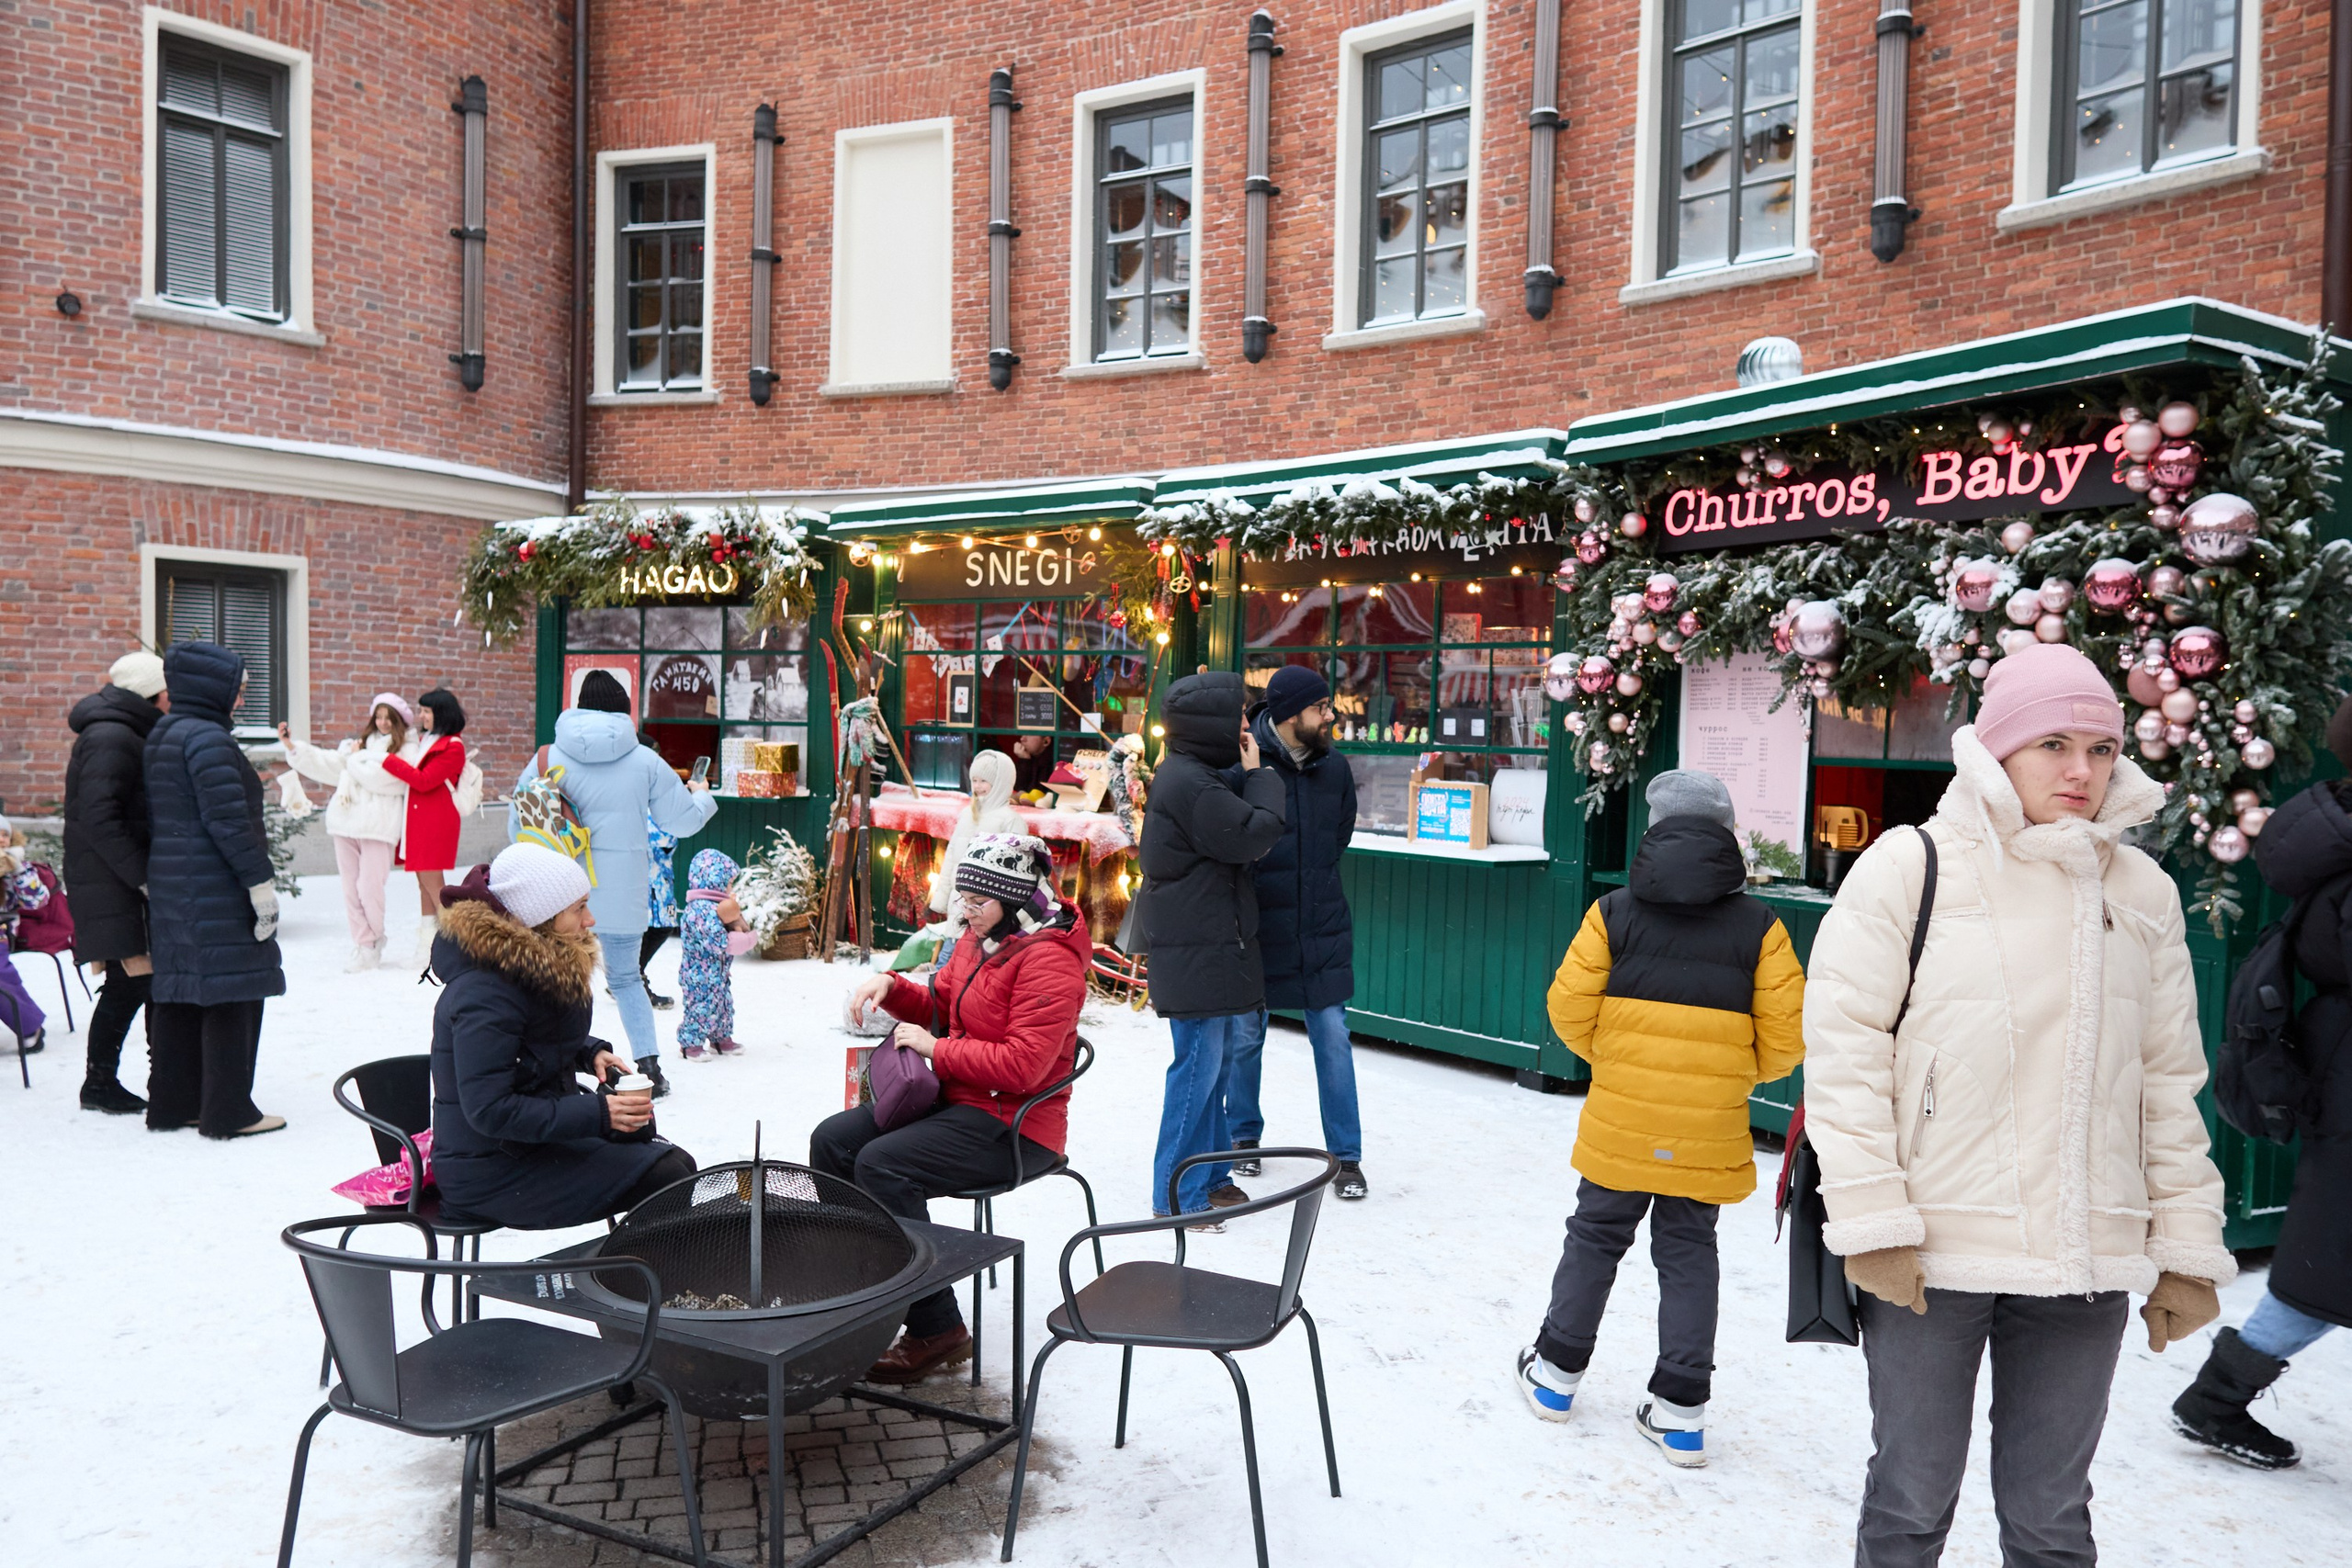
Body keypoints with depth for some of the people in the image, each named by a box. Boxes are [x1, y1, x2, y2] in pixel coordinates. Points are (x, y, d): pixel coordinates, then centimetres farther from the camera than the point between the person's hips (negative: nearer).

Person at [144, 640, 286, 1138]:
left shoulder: (160, 736, 15)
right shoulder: (208, 738, -16)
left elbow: (156, 817, 19)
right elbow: (228, 820, -21)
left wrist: (153, 876, 23)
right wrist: (260, 882, -17)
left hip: (170, 886, 10)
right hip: (216, 889, -10)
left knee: (178, 993, 14)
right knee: (230, 995, -4)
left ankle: (172, 1102, 21)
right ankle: (228, 1111, 1)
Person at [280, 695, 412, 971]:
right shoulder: (358, 742, 19)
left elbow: (383, 777, -16)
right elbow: (328, 764, 15)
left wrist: (356, 759, -1)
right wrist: (293, 747, 8)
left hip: (378, 827, -6)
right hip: (346, 822, 6)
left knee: (369, 887, -9)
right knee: (351, 887, 6)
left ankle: (372, 944, 11)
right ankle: (361, 944, 11)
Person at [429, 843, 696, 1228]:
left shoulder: (533, 963, 4)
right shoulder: (484, 996, -25)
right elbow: (489, 1111, -28)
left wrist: (590, 1053, 3)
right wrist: (596, 1114, -27)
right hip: (489, 1173, -10)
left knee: (676, 1163, 2)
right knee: (663, 1177, -18)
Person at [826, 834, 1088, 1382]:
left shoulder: (1049, 960, -19)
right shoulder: (978, 939, 10)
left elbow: (1023, 1065, -25)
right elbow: (940, 1003, 23)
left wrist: (935, 1049, -17)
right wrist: (890, 986, 3)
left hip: (1014, 1123, -10)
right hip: (955, 1099, 10)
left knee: (882, 1165, -26)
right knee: (832, 1140, -2)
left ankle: (937, 1330, -15)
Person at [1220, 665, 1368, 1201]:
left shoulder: (1334, 768, 4)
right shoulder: (1241, 765, -13)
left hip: (1321, 930, 3)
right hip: (1253, 927, -3)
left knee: (1333, 1038, 3)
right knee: (1243, 1038, 11)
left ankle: (1346, 1157, 13)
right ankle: (1244, 1137, 33)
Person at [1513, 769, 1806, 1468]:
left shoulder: (1615, 912, -4)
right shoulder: (1759, 926, -4)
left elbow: (1570, 1005, -6)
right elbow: (1785, 1036, -6)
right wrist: (1737, 1075, 14)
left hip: (1620, 1122, 0)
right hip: (1709, 1132, 0)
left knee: (1596, 1236, 16)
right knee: (1688, 1254, 12)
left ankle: (1557, 1371, 26)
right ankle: (1681, 1411, 15)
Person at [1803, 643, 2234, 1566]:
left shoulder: (2142, 892, 8)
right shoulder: (1910, 868, -6)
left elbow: (2171, 1083, 13)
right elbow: (1843, 1048, -8)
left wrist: (2187, 1249, 11)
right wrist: (1870, 1222, -12)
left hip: (2087, 1263, 4)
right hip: (1930, 1251, -3)